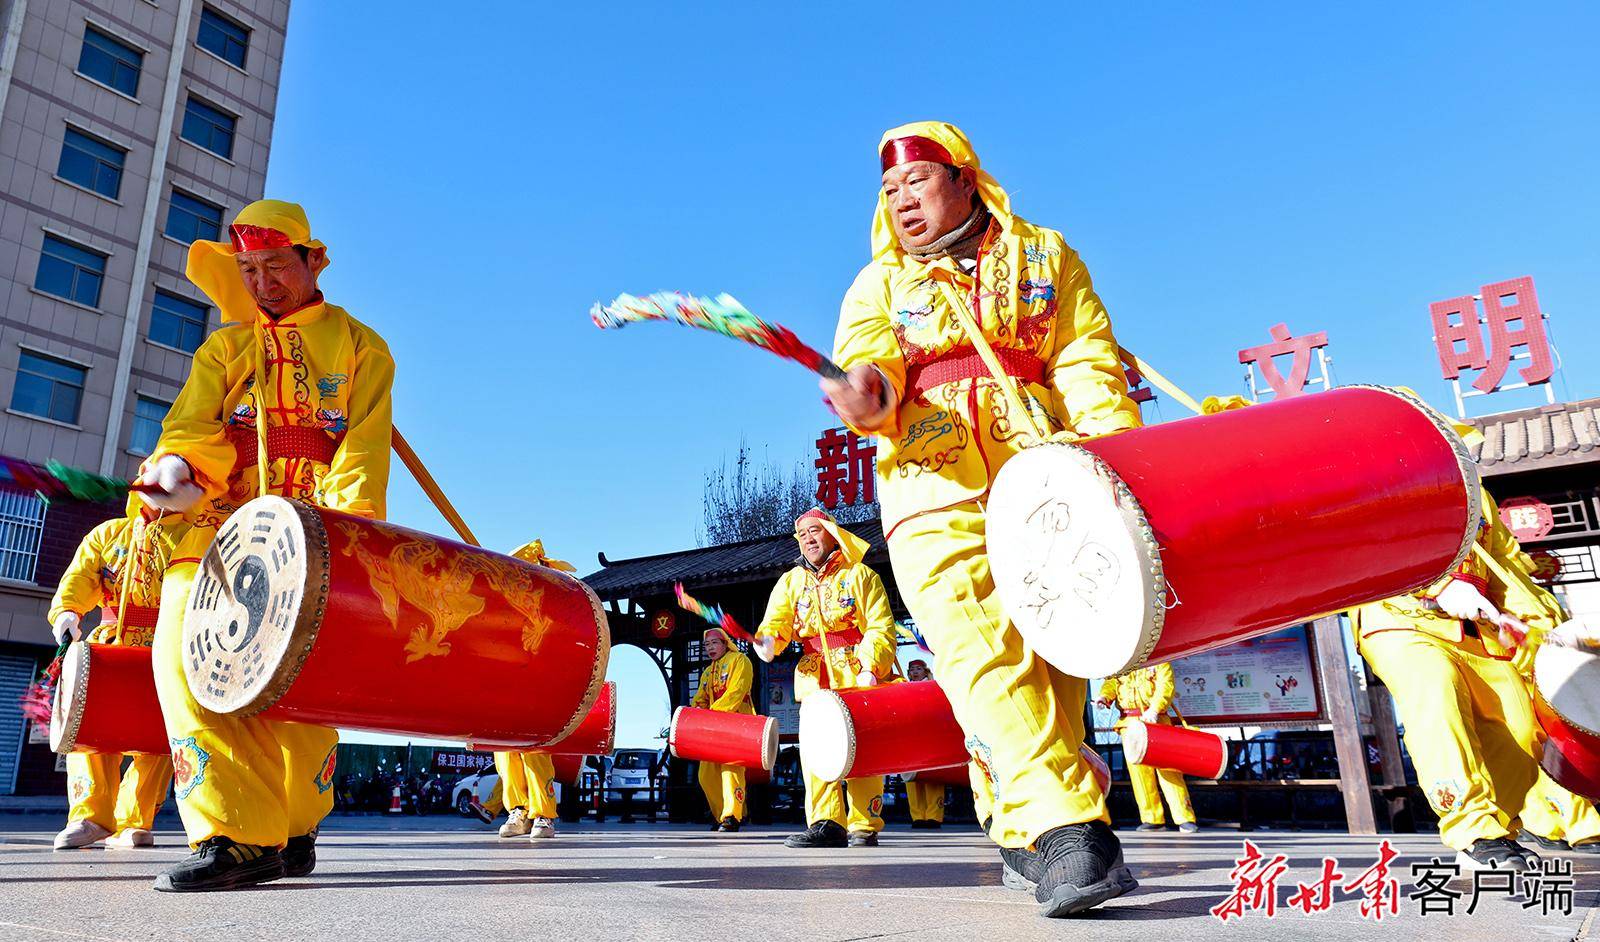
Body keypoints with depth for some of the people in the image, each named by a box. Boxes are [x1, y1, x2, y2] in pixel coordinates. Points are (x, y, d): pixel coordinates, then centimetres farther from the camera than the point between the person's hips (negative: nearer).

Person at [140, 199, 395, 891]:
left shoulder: (359, 346, 12)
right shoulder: (225, 347, 23)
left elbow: (364, 447, -1)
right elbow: (195, 422, 5)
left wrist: (343, 522, -18)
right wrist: (180, 466, -19)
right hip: (222, 524, 3)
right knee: (185, 646, -18)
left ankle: (289, 829, 8)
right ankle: (238, 835, -16)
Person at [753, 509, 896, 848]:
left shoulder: (861, 575, 6)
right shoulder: (791, 581, 17)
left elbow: (881, 627, 0)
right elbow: (777, 620, 4)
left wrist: (871, 666, -14)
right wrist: (766, 641, -19)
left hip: (859, 678, -3)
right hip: (815, 678, 3)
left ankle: (865, 826, 4)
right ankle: (827, 823, -6)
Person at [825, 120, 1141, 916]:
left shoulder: (1045, 256, 20)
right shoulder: (878, 285, 19)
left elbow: (1089, 364, 9)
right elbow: (867, 363, 0)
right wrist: (868, 394, -26)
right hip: (937, 495, -1)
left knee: (1050, 656, -2)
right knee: (985, 655, -20)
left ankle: (1018, 832, 14)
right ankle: (1066, 830, -25)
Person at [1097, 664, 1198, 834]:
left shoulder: (1159, 661, 9)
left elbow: (1166, 686, -6)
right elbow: (1112, 681, 7)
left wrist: (1154, 709, -22)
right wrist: (1104, 696, -16)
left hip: (1155, 721, -3)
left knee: (1168, 770, -8)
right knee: (1139, 772, 2)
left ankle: (1185, 818, -2)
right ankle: (1152, 819, 10)